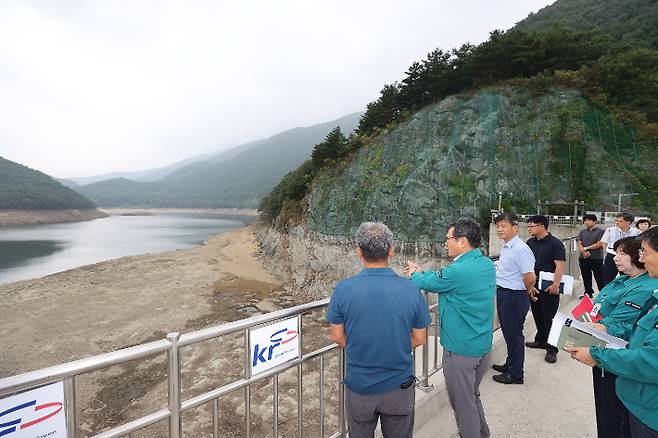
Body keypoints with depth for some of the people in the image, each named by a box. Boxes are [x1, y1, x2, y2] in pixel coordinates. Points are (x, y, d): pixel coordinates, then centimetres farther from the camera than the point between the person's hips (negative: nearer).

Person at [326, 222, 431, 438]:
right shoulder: (411, 289, -17)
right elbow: (419, 339, -5)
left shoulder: (343, 289, -19)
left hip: (359, 386, 0)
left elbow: (337, 336, -7)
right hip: (400, 387, 1)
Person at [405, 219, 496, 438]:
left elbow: (428, 283, -10)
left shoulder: (457, 271, -28)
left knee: (462, 403, 13)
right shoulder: (488, 264, -1)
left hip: (460, 350, -8)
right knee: (473, 395, 28)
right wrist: (420, 272, 12)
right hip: (484, 346, 8)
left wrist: (414, 275, 10)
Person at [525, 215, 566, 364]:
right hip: (533, 286, 6)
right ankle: (541, 340, 32)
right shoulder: (530, 243, 8)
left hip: (549, 288, -6)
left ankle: (551, 349, 10)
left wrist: (556, 284, -24)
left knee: (549, 317, 0)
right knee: (537, 315, 16)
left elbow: (560, 266, -16)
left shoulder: (555, 243, -11)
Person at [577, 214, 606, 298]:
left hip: (596, 259, -5)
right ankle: (588, 293, 25)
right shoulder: (582, 232, 13)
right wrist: (583, 251, -14)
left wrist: (586, 248, -8)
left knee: (599, 278, -1)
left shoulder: (600, 231, -2)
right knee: (586, 278, 13)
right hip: (583, 259, 5)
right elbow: (579, 243, 3)